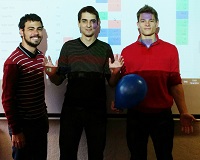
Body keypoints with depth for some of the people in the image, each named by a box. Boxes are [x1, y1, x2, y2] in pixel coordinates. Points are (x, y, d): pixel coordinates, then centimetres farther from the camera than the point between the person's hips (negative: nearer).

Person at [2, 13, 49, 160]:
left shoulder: (41, 56, 4)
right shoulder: (13, 61, -18)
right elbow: (7, 99, -16)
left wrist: (45, 117, 14)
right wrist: (15, 131, -15)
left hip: (41, 121, 7)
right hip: (23, 125, -7)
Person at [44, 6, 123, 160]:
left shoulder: (105, 48, 4)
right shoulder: (68, 46, 4)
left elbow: (112, 83, 5)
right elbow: (58, 80, 6)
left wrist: (115, 73, -16)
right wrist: (51, 74, -14)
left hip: (97, 109, 0)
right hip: (71, 108, 0)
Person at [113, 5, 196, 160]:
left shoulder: (170, 49, 2)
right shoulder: (127, 51, 3)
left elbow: (175, 83, 2)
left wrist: (183, 112, -3)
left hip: (162, 115, 0)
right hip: (135, 115, 1)